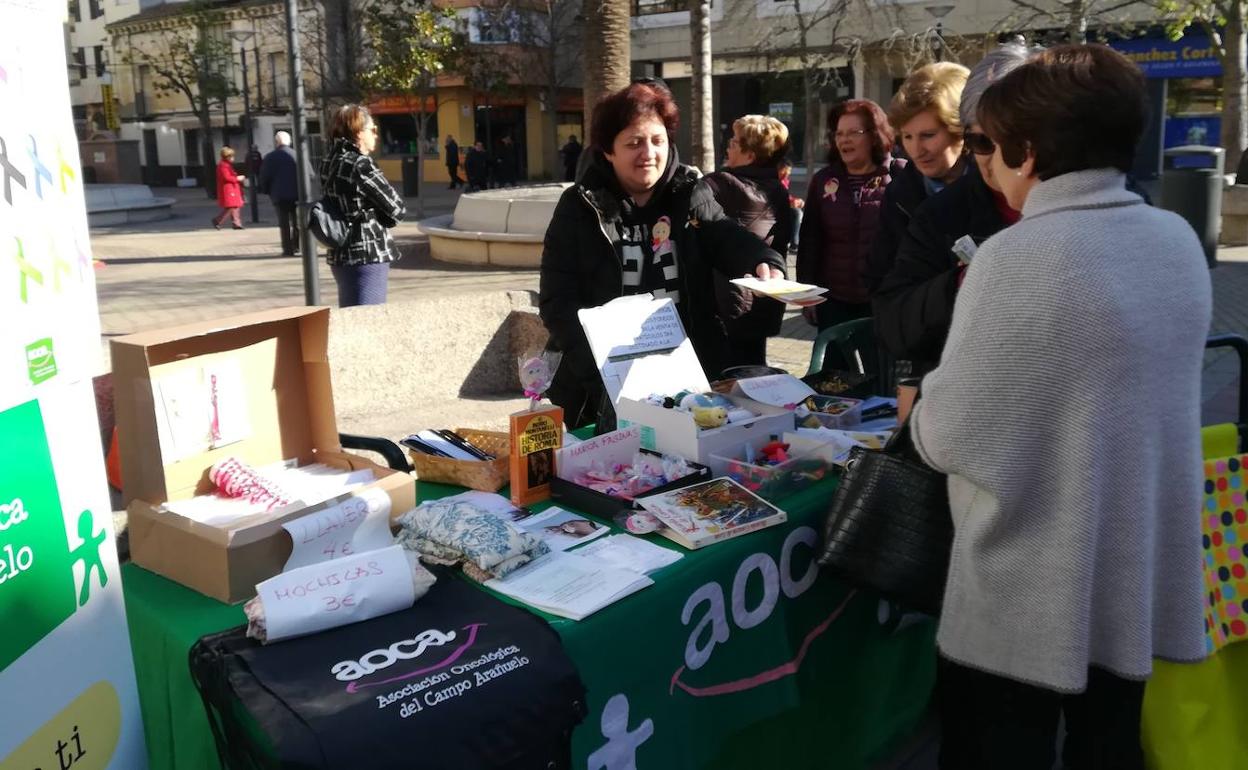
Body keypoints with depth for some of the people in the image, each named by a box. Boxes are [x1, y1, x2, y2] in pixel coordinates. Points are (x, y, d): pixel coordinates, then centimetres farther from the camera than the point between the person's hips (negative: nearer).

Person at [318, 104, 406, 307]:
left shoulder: (329, 162, 9)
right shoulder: (361, 164, -15)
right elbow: (397, 209, -11)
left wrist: (369, 218, 1)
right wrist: (380, 220, 6)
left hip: (341, 256, 9)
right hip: (367, 257, -9)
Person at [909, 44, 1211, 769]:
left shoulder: (1019, 256, -21)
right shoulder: (1179, 239, 1)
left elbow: (952, 437, -18)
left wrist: (922, 407, 4)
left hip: (1032, 592, -7)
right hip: (1143, 573, 7)